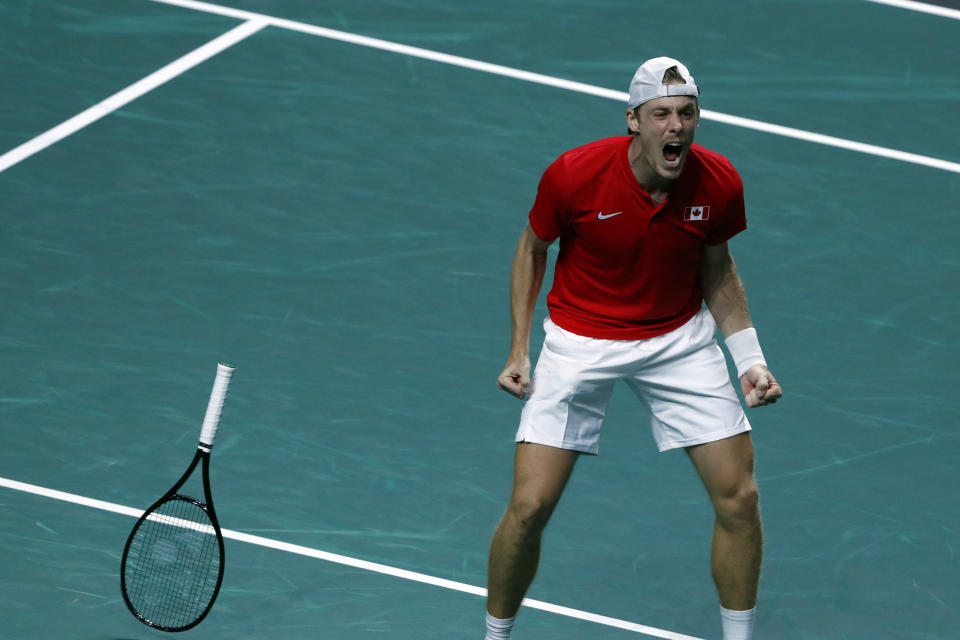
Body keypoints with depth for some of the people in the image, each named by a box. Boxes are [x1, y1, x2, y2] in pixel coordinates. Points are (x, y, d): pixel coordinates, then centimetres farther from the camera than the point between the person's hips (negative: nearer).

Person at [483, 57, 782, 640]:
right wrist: (519, 350, -5)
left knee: (739, 497, -3)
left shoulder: (719, 183, -15)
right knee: (530, 507, -8)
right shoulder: (574, 175, -22)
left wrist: (750, 360, -4)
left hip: (680, 339, 2)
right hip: (580, 342, -2)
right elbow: (532, 248, -3)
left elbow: (718, 270, 4)